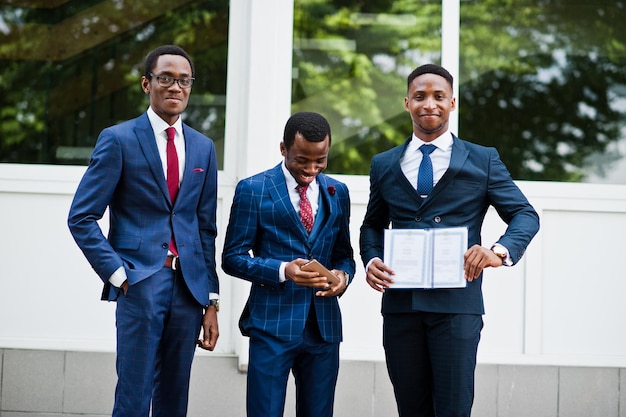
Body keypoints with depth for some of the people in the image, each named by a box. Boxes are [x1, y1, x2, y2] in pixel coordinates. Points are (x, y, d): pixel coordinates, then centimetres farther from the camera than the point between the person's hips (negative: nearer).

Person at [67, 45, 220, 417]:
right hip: (141, 283, -4)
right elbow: (82, 218, -4)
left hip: (189, 284, 4)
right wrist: (117, 273, -12)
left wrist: (211, 302, 9)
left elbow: (206, 228, 13)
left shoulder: (203, 147, 12)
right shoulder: (118, 140, -1)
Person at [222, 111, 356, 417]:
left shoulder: (337, 192, 12)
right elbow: (233, 257, -3)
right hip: (272, 324, -4)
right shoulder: (253, 190, -2)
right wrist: (283, 271, -19)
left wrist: (343, 273, -6)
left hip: (324, 325, 4)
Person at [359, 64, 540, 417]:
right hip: (400, 304, 3)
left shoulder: (483, 160, 7)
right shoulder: (384, 165, 15)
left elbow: (525, 214, 4)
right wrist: (371, 259, 1)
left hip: (457, 305, -3)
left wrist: (500, 251, -17)